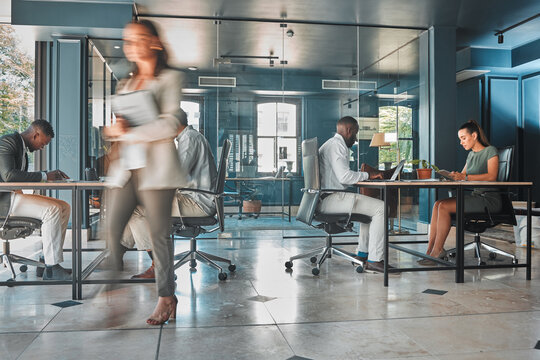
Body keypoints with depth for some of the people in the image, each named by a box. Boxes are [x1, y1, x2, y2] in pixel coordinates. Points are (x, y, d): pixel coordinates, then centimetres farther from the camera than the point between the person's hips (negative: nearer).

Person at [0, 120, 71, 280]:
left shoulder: (22, 148, 19)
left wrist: (51, 175, 5)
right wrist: (44, 176, -23)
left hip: (15, 195, 10)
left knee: (64, 207, -1)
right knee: (52, 210, -27)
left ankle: (47, 261, -4)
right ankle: (51, 269, -23)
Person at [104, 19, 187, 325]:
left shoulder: (171, 78, 2)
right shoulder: (125, 84, 22)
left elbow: (171, 123, -10)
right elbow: (115, 125, 21)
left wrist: (128, 133, -11)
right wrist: (116, 128, -4)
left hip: (156, 166, -5)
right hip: (125, 166, 6)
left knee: (159, 233, -1)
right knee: (112, 230, -3)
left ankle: (166, 297, 10)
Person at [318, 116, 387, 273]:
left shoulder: (332, 144, 22)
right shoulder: (336, 145, -12)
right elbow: (344, 177, -21)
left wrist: (362, 175, 18)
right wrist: (367, 175, -7)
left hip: (327, 197, 11)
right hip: (330, 199, -11)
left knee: (371, 205, 26)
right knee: (381, 208, -13)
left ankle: (363, 253, 23)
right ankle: (374, 260, -12)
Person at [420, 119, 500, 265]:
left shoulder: (490, 151, -4)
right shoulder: (471, 154, 20)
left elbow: (491, 176, -18)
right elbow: (462, 175, 20)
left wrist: (465, 177, -25)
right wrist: (452, 175, -3)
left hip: (490, 199, -8)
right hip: (475, 196, 8)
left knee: (444, 206, -23)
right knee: (437, 204, -13)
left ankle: (437, 251, -17)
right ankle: (430, 248, -18)